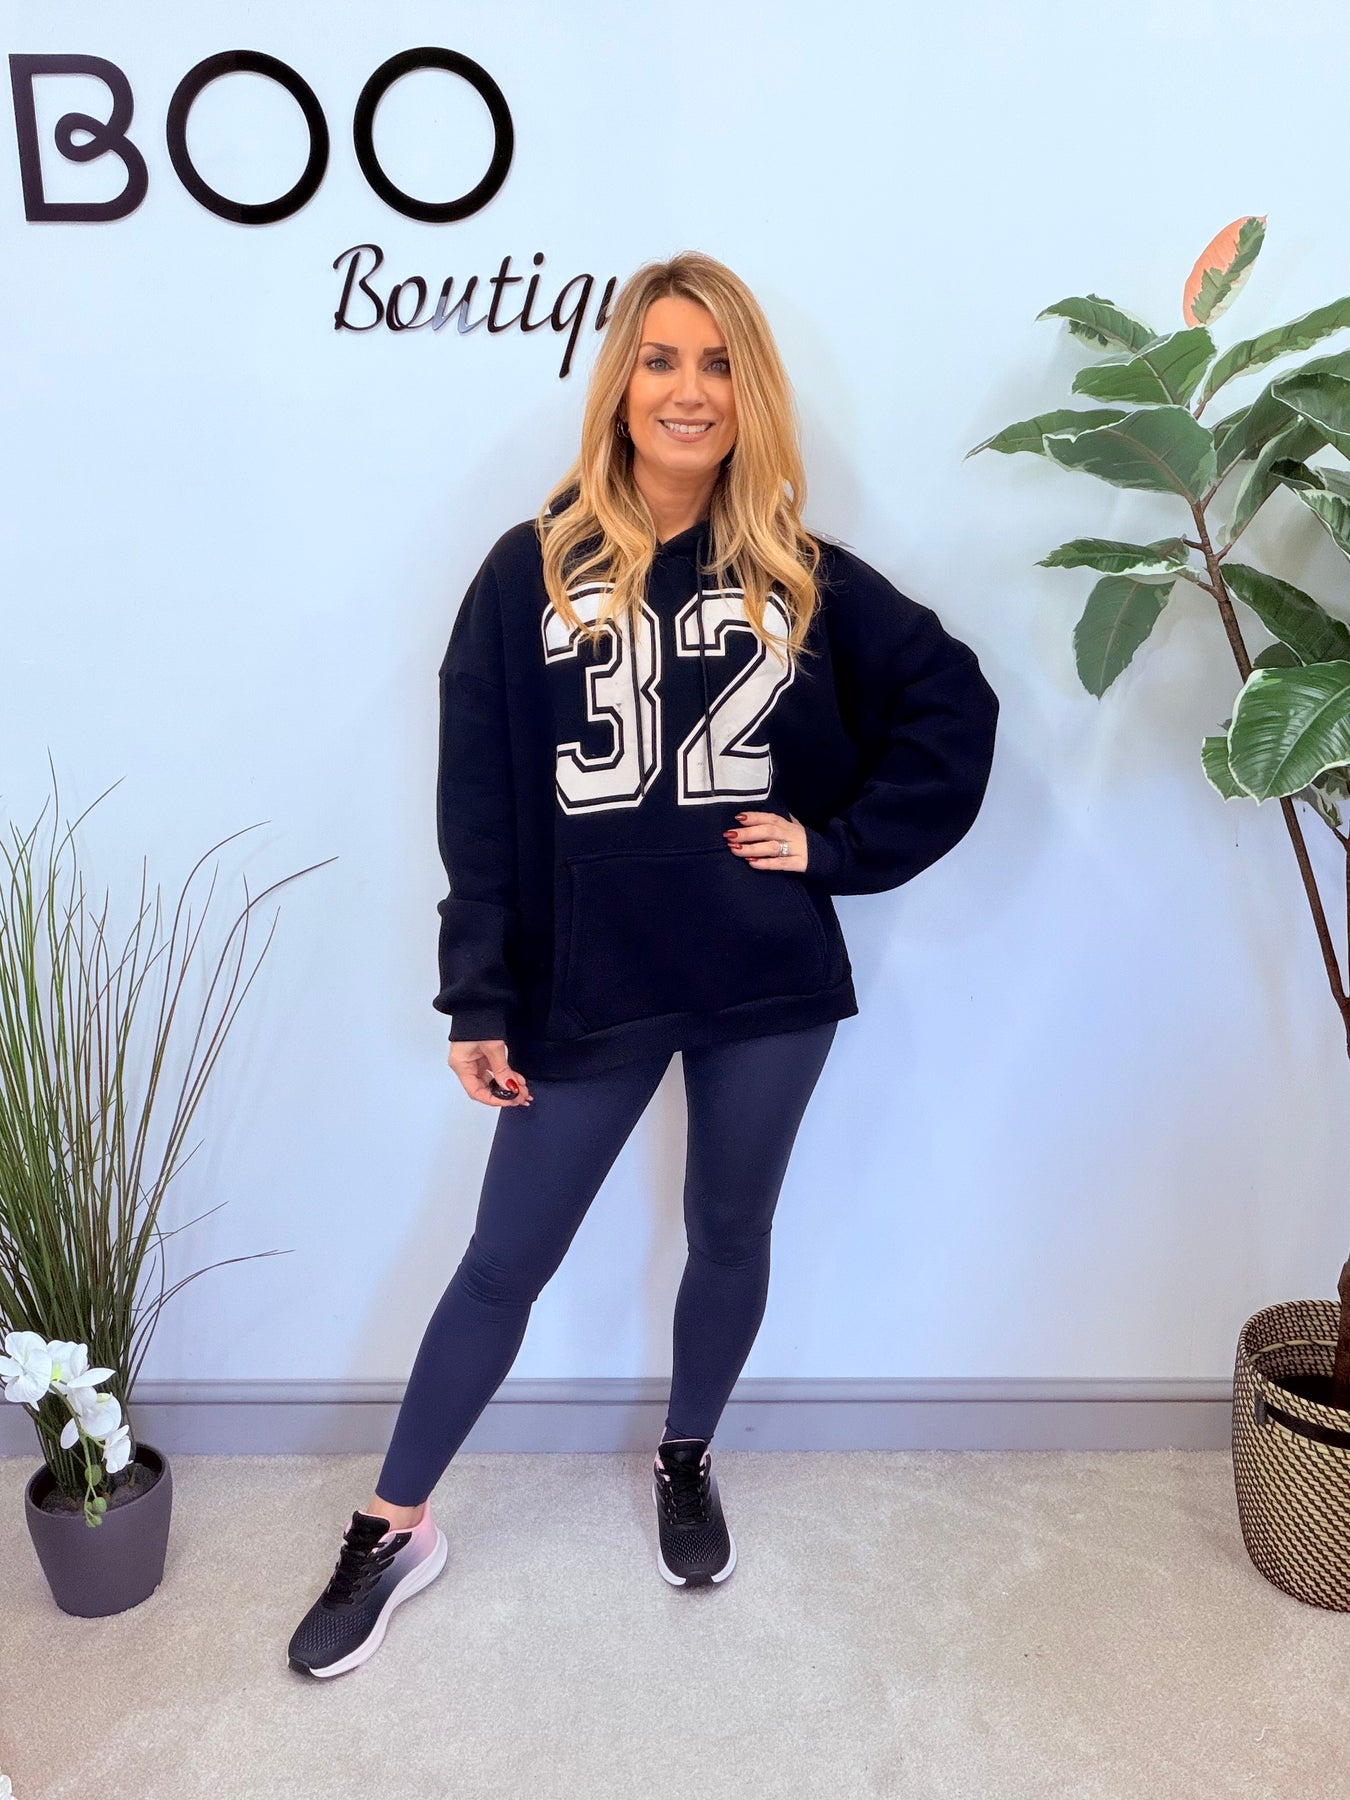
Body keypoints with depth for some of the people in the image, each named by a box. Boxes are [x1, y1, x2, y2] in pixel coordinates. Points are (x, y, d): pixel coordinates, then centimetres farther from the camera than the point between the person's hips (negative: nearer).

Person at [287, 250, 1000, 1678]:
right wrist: (478, 999, -6)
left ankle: (687, 1466, 44)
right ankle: (393, 1530, 28)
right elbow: (478, 801, -4)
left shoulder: (805, 579, 1)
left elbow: (953, 705, 7)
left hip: (769, 982, 2)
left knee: (730, 1235, 18)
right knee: (504, 1261, 8)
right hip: (589, 986, -1)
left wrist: (839, 846, -4)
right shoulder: (533, 572, -2)